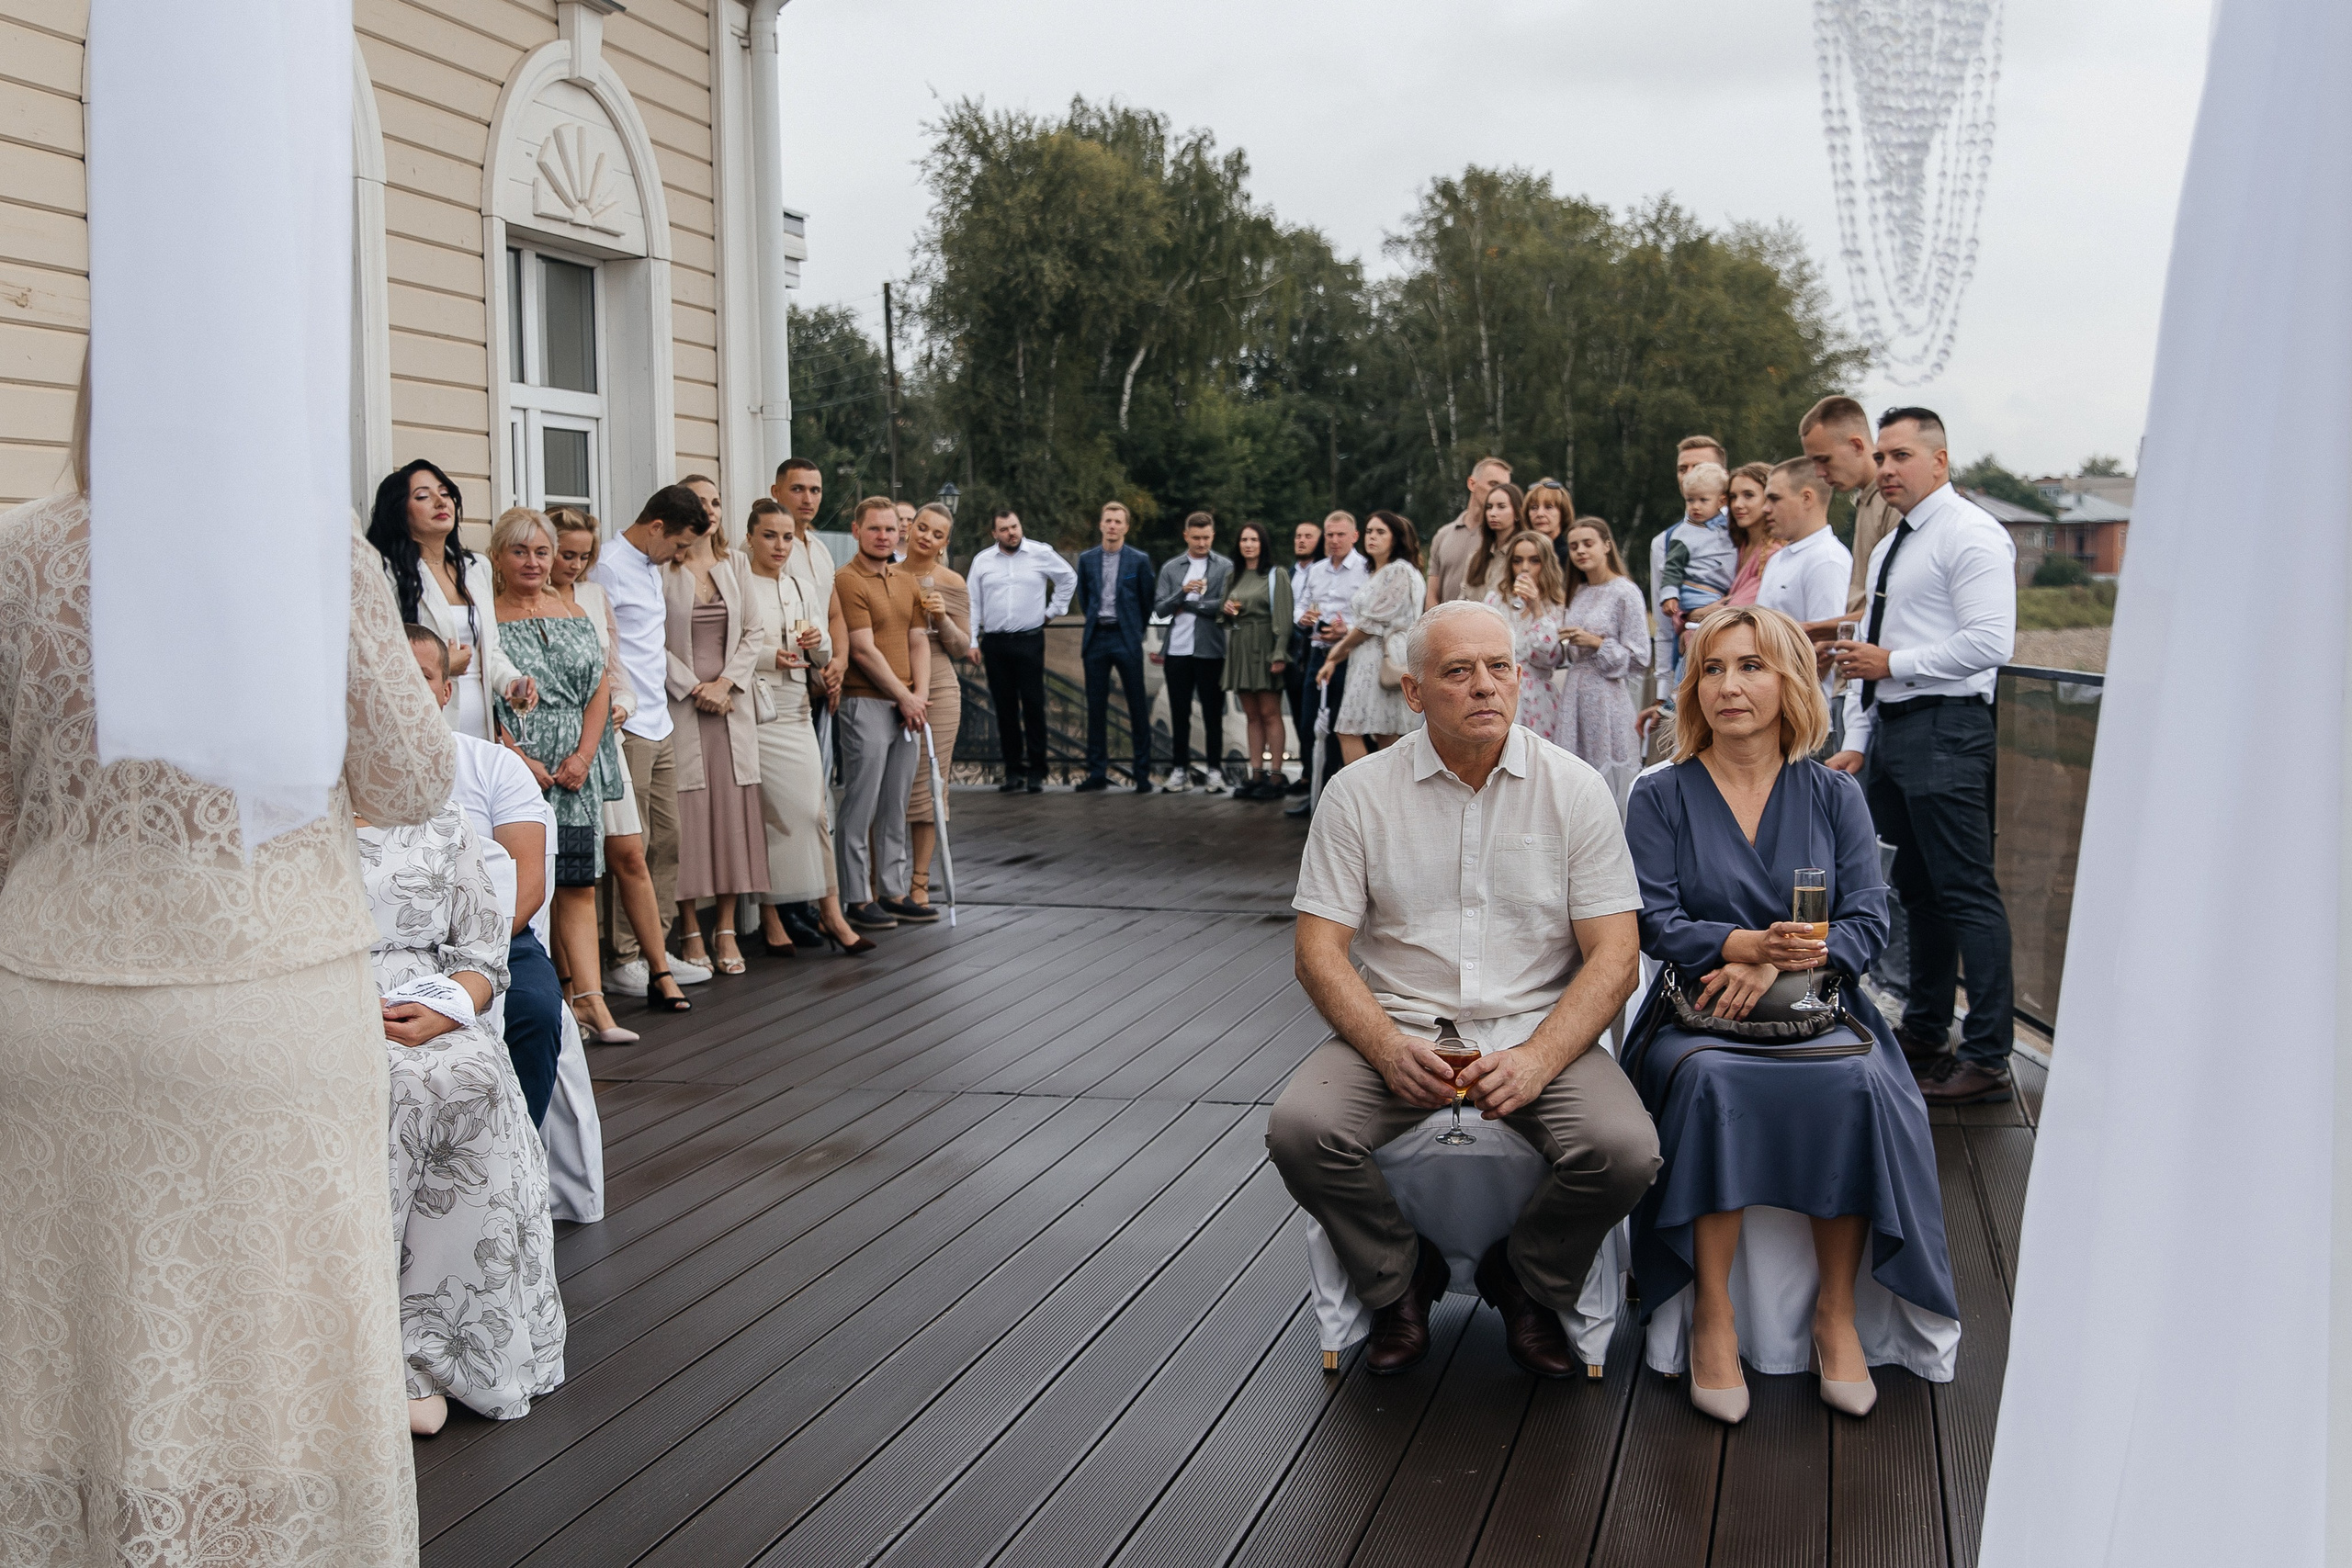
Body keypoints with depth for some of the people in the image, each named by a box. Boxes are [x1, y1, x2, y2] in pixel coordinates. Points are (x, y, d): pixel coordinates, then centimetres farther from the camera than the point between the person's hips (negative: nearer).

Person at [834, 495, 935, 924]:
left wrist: (920, 695, -1)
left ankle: (894, 893, 18)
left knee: (895, 807, 11)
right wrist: (903, 697, -10)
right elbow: (863, 650, -12)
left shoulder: (907, 581, 16)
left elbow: (918, 643, 14)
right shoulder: (847, 581, -8)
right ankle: (858, 900, 2)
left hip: (907, 707, 7)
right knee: (861, 807, -3)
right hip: (866, 704, -7)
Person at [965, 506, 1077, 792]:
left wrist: (1053, 610, 11)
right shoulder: (982, 561, 7)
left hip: (1030, 641, -2)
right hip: (995, 643, 2)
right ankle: (1013, 771, 11)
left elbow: (1068, 578, 17)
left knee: (1033, 706, -4)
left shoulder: (1042, 554, 2)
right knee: (1004, 708, 5)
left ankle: (1036, 771, 1)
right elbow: (972, 603, 8)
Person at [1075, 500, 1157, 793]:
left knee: (1138, 706, -2)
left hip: (1127, 639, -3)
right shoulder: (1087, 560, 8)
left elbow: (1147, 603, 8)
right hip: (1096, 639, 3)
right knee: (1096, 706, 4)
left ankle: (1143, 773, 3)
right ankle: (1097, 772, 10)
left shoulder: (1139, 560, 1)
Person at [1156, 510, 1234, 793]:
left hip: (1210, 650, -2)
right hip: (1177, 650, 2)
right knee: (1179, 713, 7)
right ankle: (1179, 768, 13)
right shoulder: (1170, 569, 10)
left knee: (1213, 713, 4)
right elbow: (1159, 609, 2)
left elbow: (1223, 606, -10)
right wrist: (1183, 592, -13)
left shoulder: (1225, 568, 2)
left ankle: (1214, 769, 11)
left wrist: (1186, 603, -5)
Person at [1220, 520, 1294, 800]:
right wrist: (1226, 609, 2)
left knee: (1270, 713, -7)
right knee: (1252, 715, 6)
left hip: (1264, 647, -6)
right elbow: (1227, 618, 26)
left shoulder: (1276, 574, -3)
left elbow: (1282, 617, -9)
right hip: (1239, 648, 6)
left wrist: (1279, 654, -17)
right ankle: (1255, 775, 7)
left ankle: (1274, 777, -7)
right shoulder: (1235, 576, 16)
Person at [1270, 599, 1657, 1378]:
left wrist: (1536, 1060, -19)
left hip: (1540, 1030, 0)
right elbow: (1320, 952, -2)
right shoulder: (1359, 794, 1)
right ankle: (1400, 1282, 5)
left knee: (1624, 1150, -27)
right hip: (1397, 1028, 0)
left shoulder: (1575, 789, 1)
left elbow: (1614, 954, -3)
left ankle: (1525, 1282, 7)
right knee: (1300, 1129, -27)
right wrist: (1389, 1048, -20)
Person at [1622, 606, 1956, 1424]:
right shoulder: (1661, 796, 6)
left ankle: (1836, 1310, -15)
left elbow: (1868, 921, 1)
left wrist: (1778, 964, -17)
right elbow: (1657, 925, -4)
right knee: (1710, 1081, -34)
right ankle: (1712, 1317, -25)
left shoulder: (1833, 796, 10)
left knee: (1861, 1088, -30)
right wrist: (1751, 943, -23)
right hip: (1697, 1014, -1)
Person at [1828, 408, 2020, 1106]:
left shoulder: (1971, 535, -7)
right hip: (1890, 729, 9)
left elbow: (1990, 643, -17)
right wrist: (1855, 744, 14)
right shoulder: (1888, 549, 21)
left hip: (1945, 730, -9)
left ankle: (1987, 1059, -6)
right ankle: (1924, 1032, 21)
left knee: (1965, 893, -9)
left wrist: (1892, 663, -14)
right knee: (1917, 889, 13)